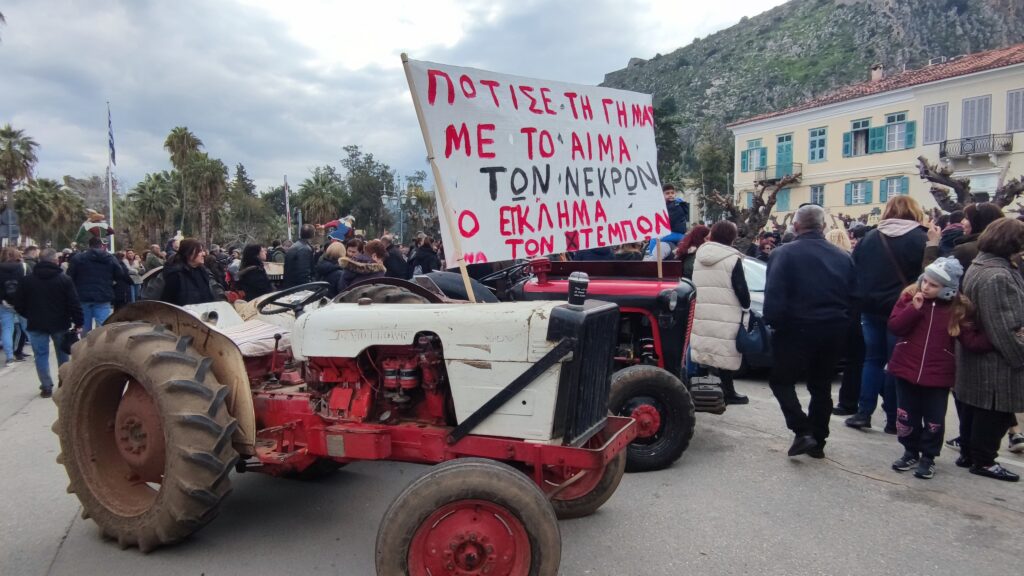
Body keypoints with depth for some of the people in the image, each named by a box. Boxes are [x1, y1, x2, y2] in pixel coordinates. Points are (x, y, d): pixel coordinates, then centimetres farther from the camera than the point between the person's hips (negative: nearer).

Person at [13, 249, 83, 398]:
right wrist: (78, 322, -5)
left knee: (41, 355, 6)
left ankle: (46, 386, 2)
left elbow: (19, 304, 4)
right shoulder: (64, 280, -7)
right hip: (59, 323, 0)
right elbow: (74, 303, -11)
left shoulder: (27, 280, -1)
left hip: (36, 324, 1)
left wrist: (30, 316, 20)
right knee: (62, 353, 14)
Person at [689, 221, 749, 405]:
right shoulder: (732, 259, -7)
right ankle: (728, 392, 8)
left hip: (700, 314, 6)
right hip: (725, 317, -5)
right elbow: (741, 289, -7)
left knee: (702, 352, 11)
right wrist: (746, 305, 8)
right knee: (725, 355, 1)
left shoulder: (699, 256, 11)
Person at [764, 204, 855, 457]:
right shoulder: (843, 257, 7)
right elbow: (853, 295, 8)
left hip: (798, 329, -5)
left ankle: (802, 431, -5)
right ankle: (817, 441, 23)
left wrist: (773, 322, -6)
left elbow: (774, 296, -17)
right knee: (822, 386, 17)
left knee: (781, 380, 9)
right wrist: (842, 324, 14)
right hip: (834, 330, 5)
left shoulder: (784, 253, -9)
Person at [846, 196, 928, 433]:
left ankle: (863, 413, 9)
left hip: (872, 309, 3)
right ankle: (893, 419, 10)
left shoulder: (869, 238, 6)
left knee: (873, 360, 12)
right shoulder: (921, 239, -7)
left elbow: (854, 273, 9)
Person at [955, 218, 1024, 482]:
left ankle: (968, 453, 30)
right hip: (995, 363, -10)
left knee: (973, 409, 18)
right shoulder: (997, 277, -24)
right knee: (995, 413, 4)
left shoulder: (979, 266, 8)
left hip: (974, 357, 10)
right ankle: (983, 460, 16)